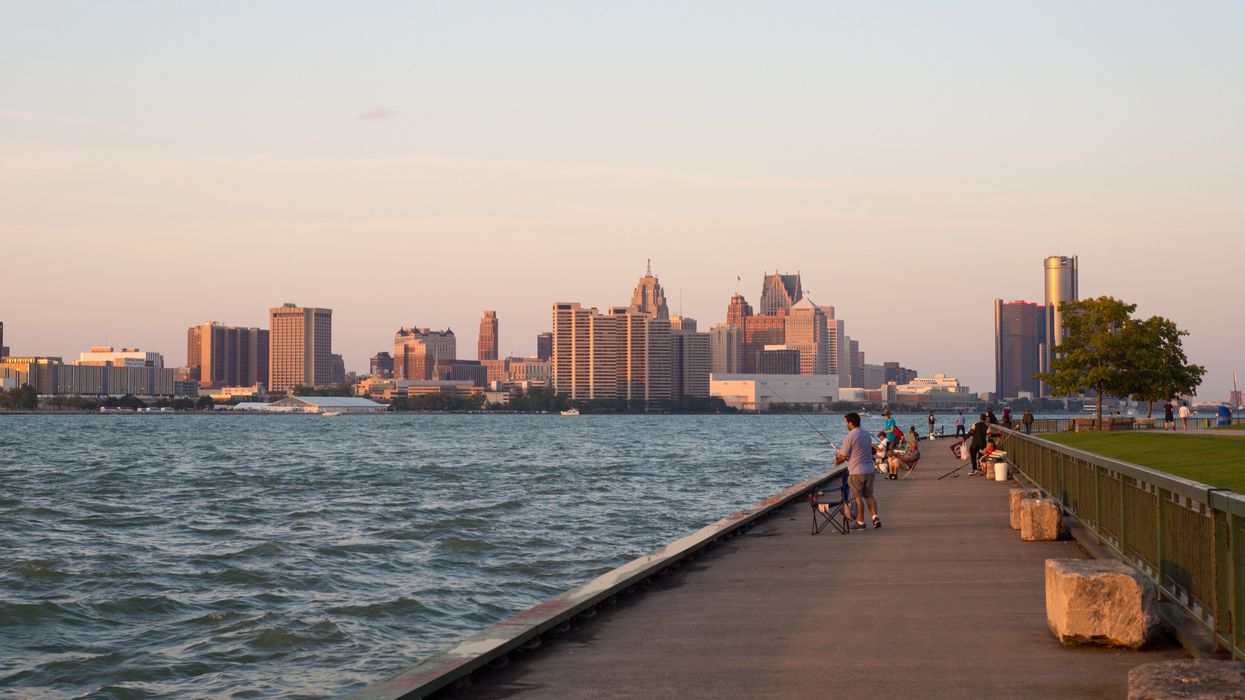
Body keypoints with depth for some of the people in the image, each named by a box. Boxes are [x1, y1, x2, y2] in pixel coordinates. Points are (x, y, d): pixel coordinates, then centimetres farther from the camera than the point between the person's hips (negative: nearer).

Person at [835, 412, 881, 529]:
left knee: (858, 497, 2)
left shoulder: (849, 437, -14)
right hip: (869, 470, 6)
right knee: (869, 495, 14)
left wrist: (837, 461, 11)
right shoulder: (866, 435, 10)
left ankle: (860, 522, 7)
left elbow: (843, 457, -13)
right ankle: (875, 516, -2)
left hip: (856, 472, -6)